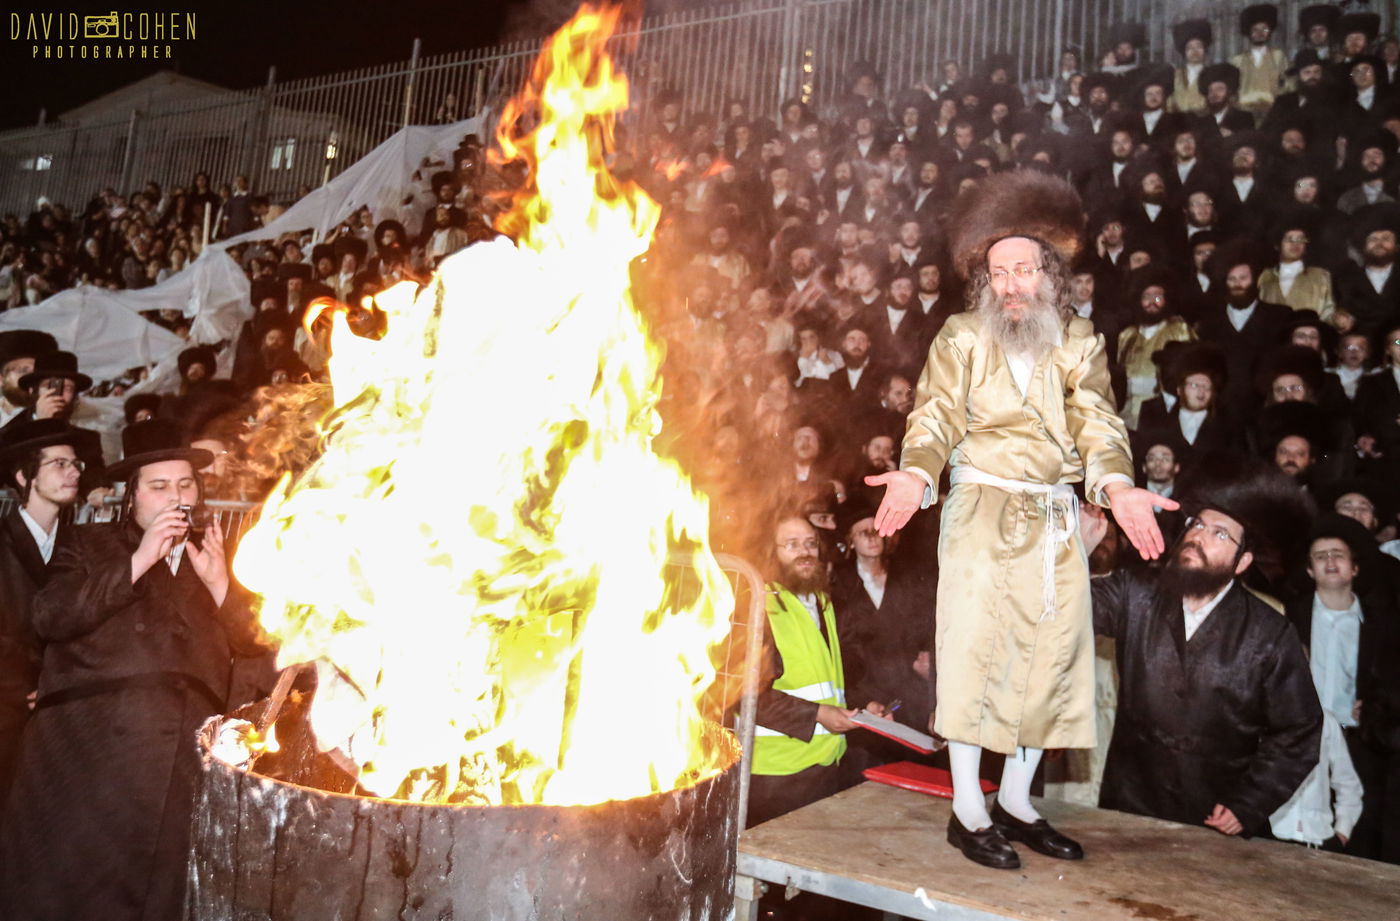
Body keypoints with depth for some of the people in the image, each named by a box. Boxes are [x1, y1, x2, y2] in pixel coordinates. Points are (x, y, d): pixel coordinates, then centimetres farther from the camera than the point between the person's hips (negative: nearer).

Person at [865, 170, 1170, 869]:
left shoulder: (1079, 342, 10)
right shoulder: (961, 337, 4)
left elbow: (1097, 424, -1)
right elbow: (936, 417, -6)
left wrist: (1117, 485, -21)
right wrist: (915, 475, -26)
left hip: (1055, 518, 4)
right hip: (981, 509, -3)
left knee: (1051, 650, 6)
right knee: (973, 647, -4)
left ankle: (1016, 802, 22)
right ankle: (967, 812, 8)